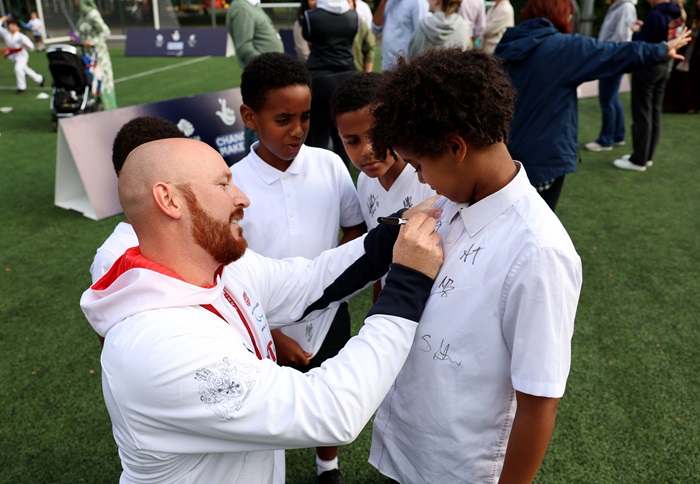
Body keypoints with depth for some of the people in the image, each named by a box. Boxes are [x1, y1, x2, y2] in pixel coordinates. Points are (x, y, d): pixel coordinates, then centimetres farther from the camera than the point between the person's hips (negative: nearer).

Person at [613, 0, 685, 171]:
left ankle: (639, 160, 3)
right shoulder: (677, 14, 7)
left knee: (642, 114, -2)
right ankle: (647, 156, 21)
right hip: (663, 67, 9)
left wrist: (635, 33, 0)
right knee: (655, 112, 12)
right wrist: (643, 29, 10)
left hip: (647, 67, -9)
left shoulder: (655, 15, -20)